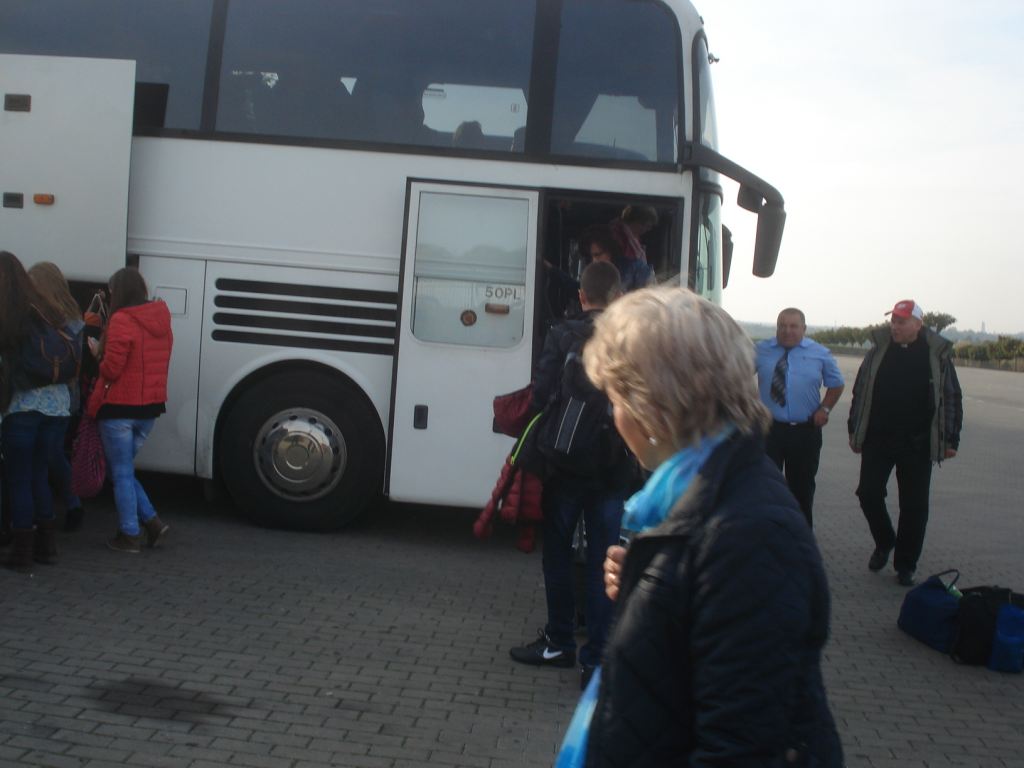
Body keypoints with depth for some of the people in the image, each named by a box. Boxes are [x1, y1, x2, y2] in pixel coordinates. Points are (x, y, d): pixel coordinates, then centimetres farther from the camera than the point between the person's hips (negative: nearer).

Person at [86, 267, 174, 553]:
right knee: (125, 469, 19)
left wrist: (98, 353, 4)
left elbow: (111, 369, -16)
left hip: (119, 408, -7)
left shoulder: (122, 320, -15)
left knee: (121, 473, 4)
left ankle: (130, 534, 10)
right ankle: (152, 521, 11)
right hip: (150, 407, 7)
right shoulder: (161, 321, 8)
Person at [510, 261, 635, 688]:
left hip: (563, 464, -1)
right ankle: (596, 658, 10)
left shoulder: (562, 336, -7)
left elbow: (541, 395, -9)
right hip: (612, 470, 1)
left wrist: (544, 440, 8)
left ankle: (559, 642, 24)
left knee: (558, 553, 14)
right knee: (603, 561, 7)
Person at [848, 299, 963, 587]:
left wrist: (951, 440, 0)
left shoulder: (937, 355, -2)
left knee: (914, 507, 4)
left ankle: (906, 564, 17)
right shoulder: (878, 352, 3)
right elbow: (860, 393, 9)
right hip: (877, 439, 2)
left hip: (917, 444, -2)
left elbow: (952, 399, 2)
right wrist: (854, 431, 8)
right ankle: (884, 543, 26)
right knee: (869, 494, 0)